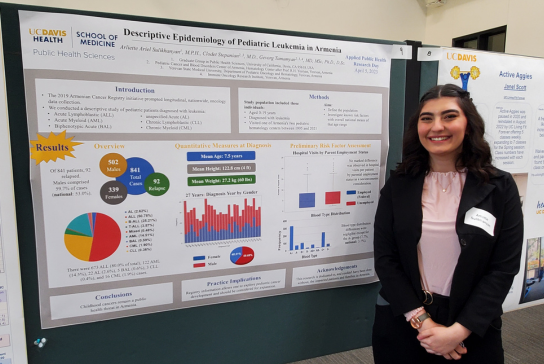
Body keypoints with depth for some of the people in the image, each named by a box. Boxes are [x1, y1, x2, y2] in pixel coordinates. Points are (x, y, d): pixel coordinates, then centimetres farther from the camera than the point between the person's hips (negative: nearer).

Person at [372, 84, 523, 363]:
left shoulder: (500, 187, -5)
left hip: (472, 331, 0)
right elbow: (384, 258, -6)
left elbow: (504, 267, -7)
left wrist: (459, 330, -14)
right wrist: (422, 321, -14)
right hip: (401, 323, 1)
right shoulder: (398, 185, -4)